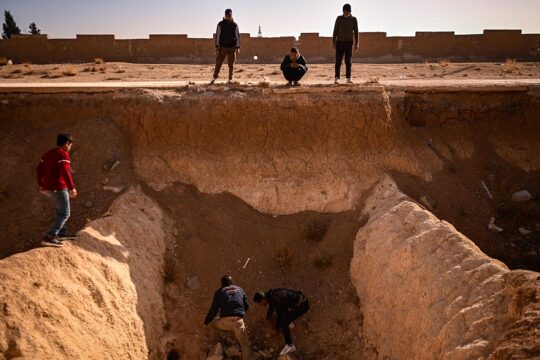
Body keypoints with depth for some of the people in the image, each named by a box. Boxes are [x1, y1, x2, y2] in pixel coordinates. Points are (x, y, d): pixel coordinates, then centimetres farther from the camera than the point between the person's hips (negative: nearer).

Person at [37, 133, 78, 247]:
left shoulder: (48, 154, 13)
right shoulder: (63, 154, -14)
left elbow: (39, 168, 18)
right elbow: (65, 171, -25)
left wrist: (41, 184, 27)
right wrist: (72, 187, -24)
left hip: (48, 187, 9)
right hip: (58, 188, -9)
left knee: (61, 210, 23)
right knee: (64, 213, -3)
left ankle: (62, 233, 32)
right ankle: (49, 238, -10)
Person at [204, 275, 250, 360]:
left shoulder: (219, 291, 14)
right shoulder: (239, 289, 21)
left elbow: (214, 309, 12)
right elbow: (246, 305, 22)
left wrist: (206, 321, 26)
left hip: (225, 321, -1)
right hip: (239, 321, 1)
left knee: (211, 325, 29)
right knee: (245, 344, 17)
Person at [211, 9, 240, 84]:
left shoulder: (235, 25, 2)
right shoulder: (220, 24, -1)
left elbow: (237, 36, 3)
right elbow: (217, 35, -2)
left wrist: (237, 48, -4)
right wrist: (217, 47, -9)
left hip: (232, 48, 1)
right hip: (222, 47, 0)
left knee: (231, 64, 2)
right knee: (218, 63, 0)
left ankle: (230, 79, 12)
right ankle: (215, 78, 9)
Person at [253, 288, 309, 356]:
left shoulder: (276, 301, -25)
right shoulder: (270, 294, 2)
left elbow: (281, 317, -15)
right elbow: (271, 305, 25)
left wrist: (276, 327, 2)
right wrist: (269, 315, 42)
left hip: (302, 305, -9)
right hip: (299, 297, 9)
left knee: (284, 323, -9)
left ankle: (290, 346, -1)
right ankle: (289, 323, 39)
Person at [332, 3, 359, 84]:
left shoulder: (353, 19, 3)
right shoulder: (339, 18, 3)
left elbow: (356, 32, 3)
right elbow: (335, 30, 4)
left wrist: (356, 43, -2)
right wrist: (334, 42, -3)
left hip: (349, 42, 0)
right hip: (340, 42, 0)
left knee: (348, 61, -2)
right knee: (338, 61, -5)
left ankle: (348, 78, 1)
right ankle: (337, 78, -5)